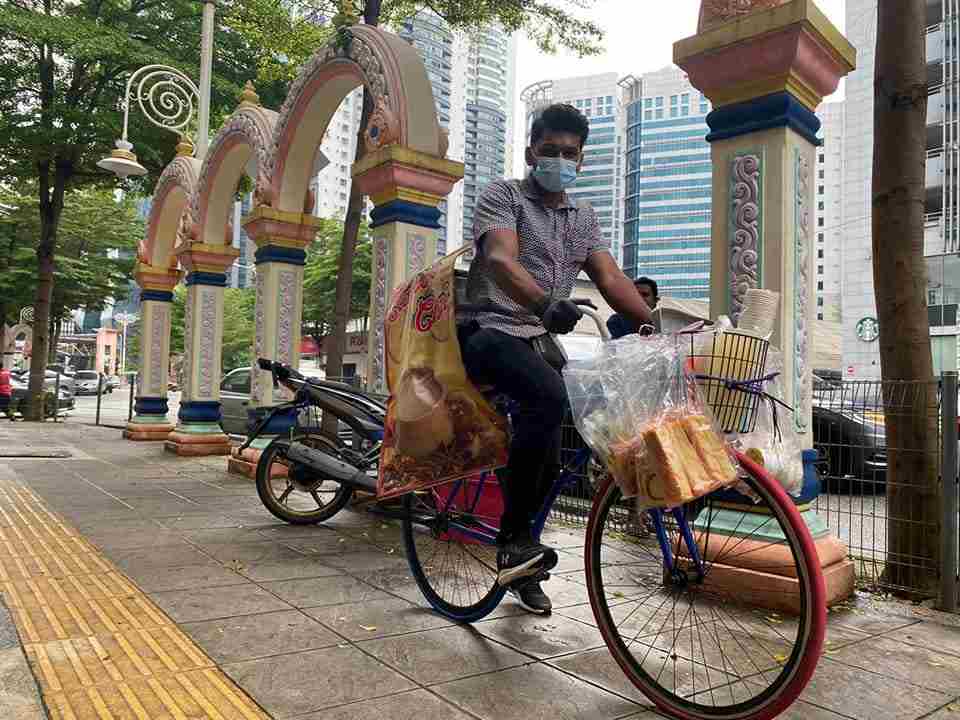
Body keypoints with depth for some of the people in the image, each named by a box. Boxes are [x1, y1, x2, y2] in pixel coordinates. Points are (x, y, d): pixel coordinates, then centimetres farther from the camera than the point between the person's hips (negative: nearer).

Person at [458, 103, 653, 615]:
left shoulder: (583, 219, 19)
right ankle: (514, 539, -23)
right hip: (492, 330, -6)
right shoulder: (503, 196, -1)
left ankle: (520, 567, 29)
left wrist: (653, 322, -11)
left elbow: (609, 277, 6)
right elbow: (501, 259, -21)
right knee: (549, 396, -35)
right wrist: (544, 304, -41)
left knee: (547, 459, 6)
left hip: (543, 339, 7)